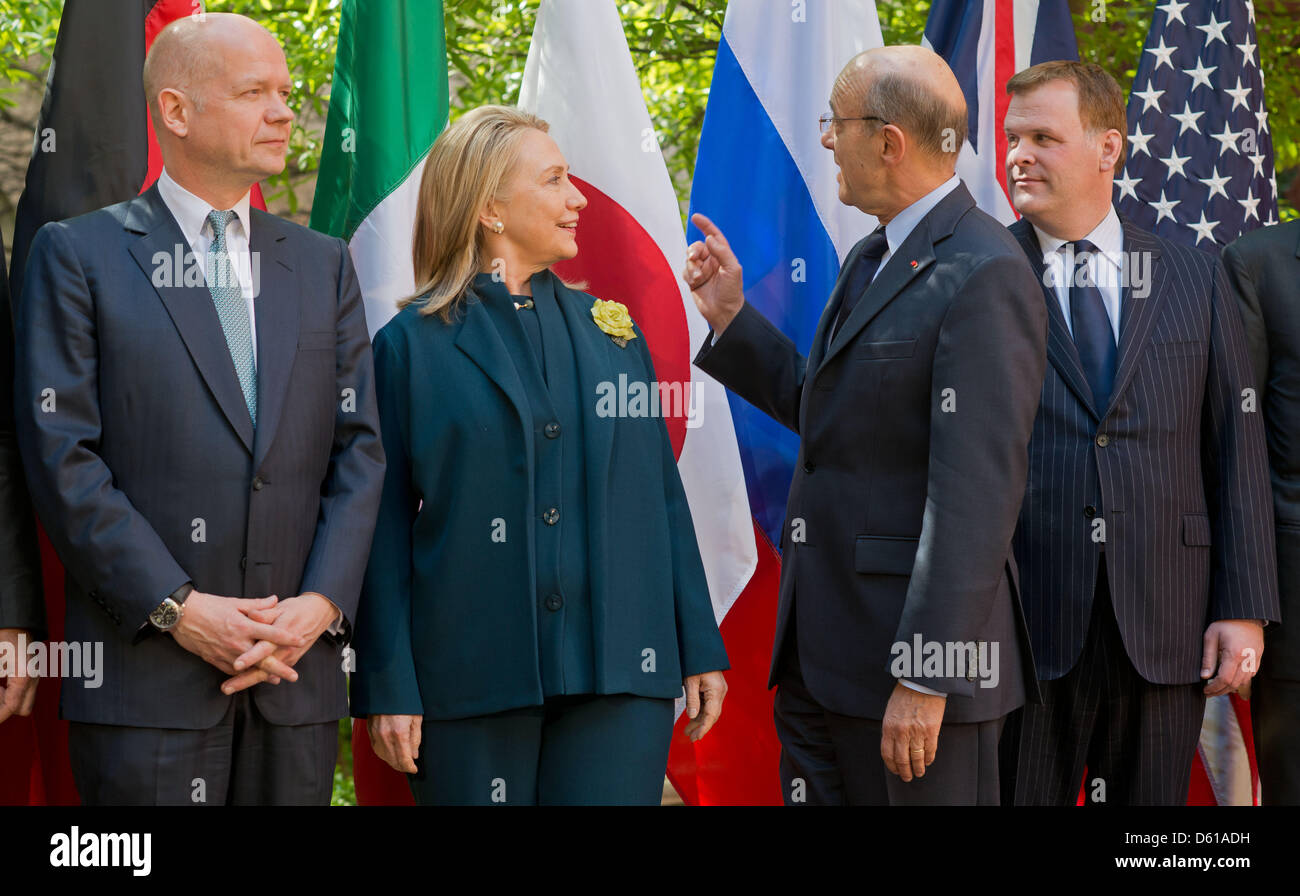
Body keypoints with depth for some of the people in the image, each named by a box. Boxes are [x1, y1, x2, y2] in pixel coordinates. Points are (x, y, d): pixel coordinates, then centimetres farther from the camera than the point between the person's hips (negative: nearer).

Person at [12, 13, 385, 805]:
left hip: (298, 678, 4)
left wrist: (322, 604, -5)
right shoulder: (78, 255, 3)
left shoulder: (322, 265, 16)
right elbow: (62, 456, -5)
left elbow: (359, 449, 10)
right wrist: (175, 609, -13)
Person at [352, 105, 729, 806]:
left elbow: (662, 496, 14)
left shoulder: (610, 330, 14)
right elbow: (386, 527, 0)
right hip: (473, 682, -3)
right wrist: (387, 688, -6)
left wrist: (699, 649, 10)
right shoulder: (412, 344, 2)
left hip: (620, 671, 3)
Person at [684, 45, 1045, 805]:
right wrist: (730, 317, 14)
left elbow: (976, 490, -21)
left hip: (921, 638, -9)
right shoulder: (873, 259, 15)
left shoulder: (983, 276, -16)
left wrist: (925, 675, -23)